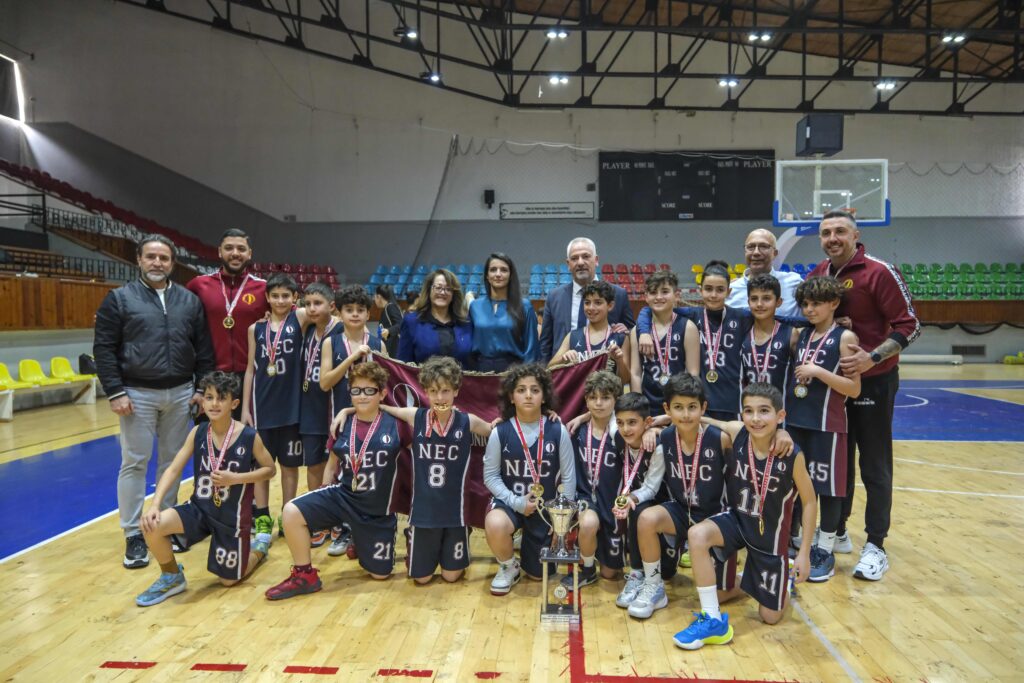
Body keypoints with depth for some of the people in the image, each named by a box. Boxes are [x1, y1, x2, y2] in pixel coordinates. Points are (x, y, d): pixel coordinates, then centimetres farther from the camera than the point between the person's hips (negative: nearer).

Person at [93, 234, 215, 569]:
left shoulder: (190, 301, 8)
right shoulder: (119, 298, 0)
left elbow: (203, 349, 9)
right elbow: (104, 349, -3)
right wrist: (115, 392, -10)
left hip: (180, 393, 3)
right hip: (137, 394, -3)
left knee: (173, 461, 10)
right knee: (134, 463, 1)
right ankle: (133, 535, 10)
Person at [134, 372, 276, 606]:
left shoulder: (249, 437, -16)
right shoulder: (197, 433, -7)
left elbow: (269, 469, -5)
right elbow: (173, 470, -8)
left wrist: (235, 478, -19)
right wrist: (155, 504, -22)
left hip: (232, 517, -3)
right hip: (199, 508, 3)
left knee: (228, 580, 7)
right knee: (152, 525, -24)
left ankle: (260, 546, 40)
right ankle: (172, 578, 4)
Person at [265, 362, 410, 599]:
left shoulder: (395, 425, -10)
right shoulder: (343, 426, -1)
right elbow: (332, 466, 10)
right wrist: (322, 502, 7)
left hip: (377, 510, -2)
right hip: (342, 496, 2)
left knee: (379, 574, 8)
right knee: (292, 511, -23)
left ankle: (361, 543, 41)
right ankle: (305, 576, -4)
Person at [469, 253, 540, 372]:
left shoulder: (524, 306, -1)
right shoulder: (475, 306, 6)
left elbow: (531, 348, -1)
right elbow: (469, 343, 10)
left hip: (513, 369, -2)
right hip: (481, 368, 2)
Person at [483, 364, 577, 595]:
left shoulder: (558, 431, -9)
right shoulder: (500, 432, -11)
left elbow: (569, 477, -3)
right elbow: (490, 476, -6)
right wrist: (516, 502, -17)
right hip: (510, 502, -1)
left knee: (538, 574, 9)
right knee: (494, 525, -37)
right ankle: (509, 567, -3)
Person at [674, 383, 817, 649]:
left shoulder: (792, 455, -23)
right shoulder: (735, 433, -19)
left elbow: (809, 501, -9)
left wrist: (804, 552, -7)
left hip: (771, 534, -1)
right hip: (736, 519, 2)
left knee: (770, 616, 8)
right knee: (697, 535, -32)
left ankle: (785, 577, 42)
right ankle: (714, 621, -15)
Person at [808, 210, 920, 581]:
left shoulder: (880, 272, -13)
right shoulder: (819, 273, 5)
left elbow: (909, 325, -14)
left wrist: (872, 357, -27)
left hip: (873, 382, -6)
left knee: (874, 466, 3)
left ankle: (875, 546, 15)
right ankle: (836, 532, 30)